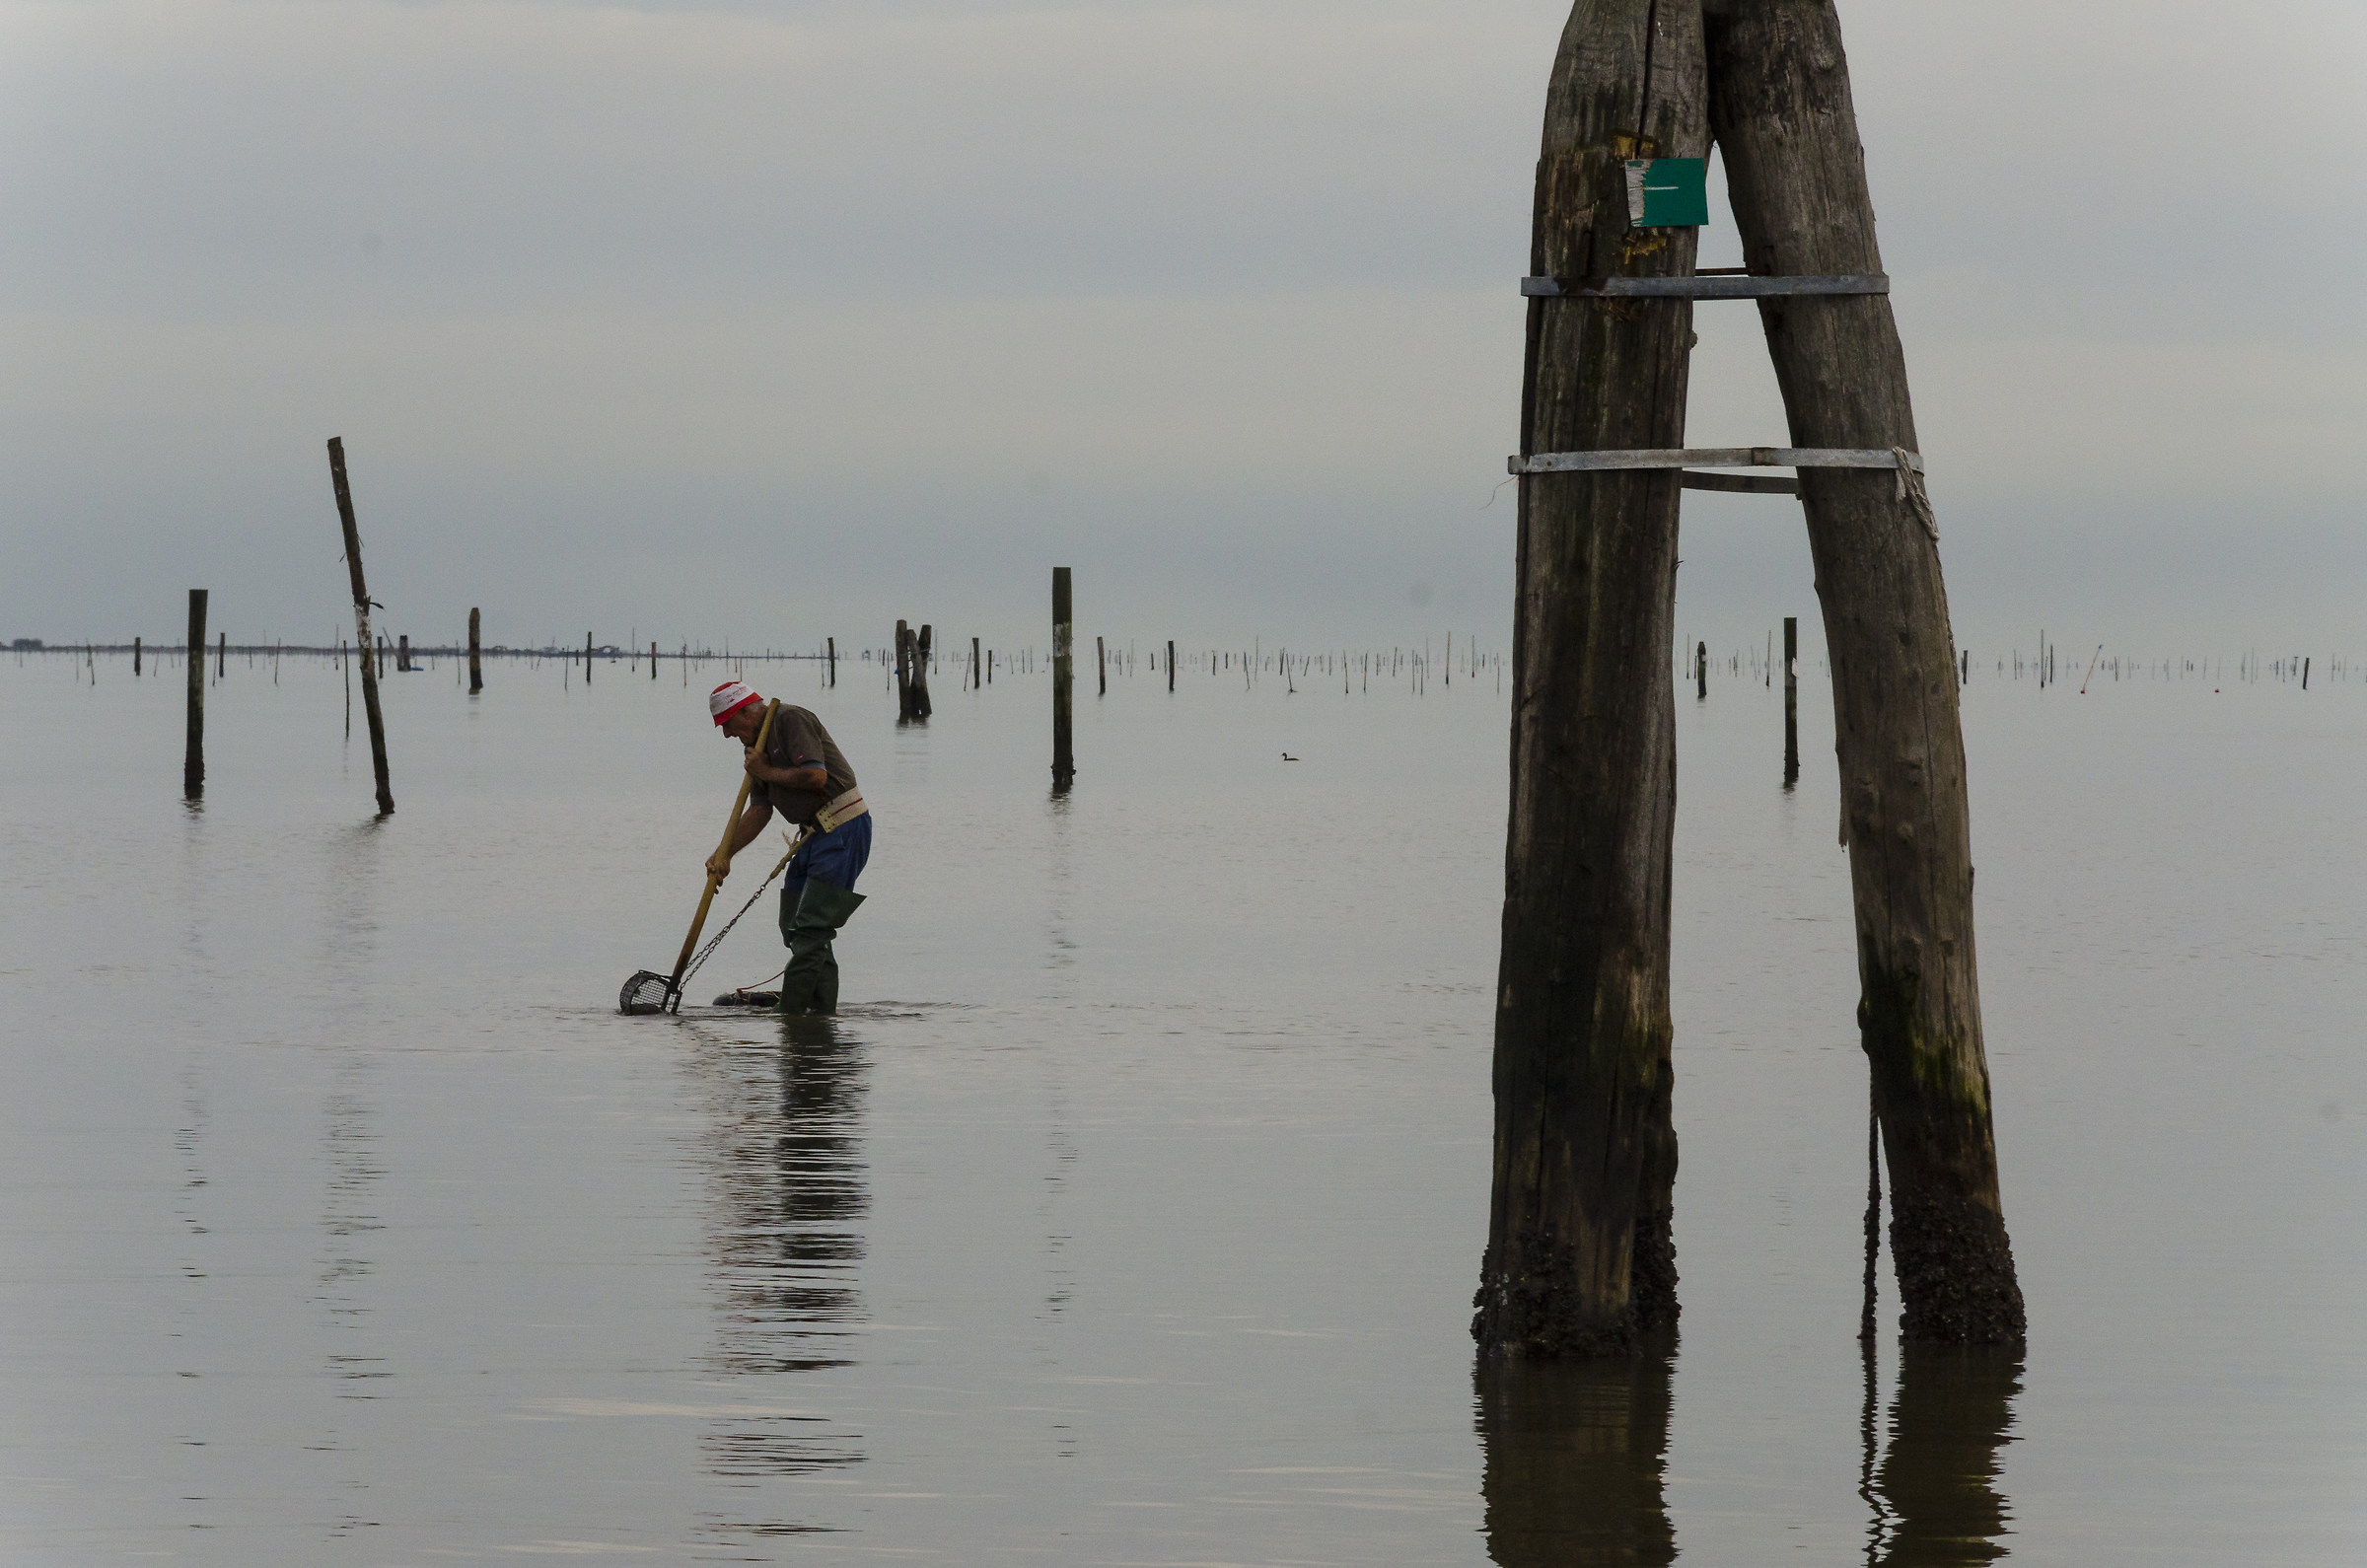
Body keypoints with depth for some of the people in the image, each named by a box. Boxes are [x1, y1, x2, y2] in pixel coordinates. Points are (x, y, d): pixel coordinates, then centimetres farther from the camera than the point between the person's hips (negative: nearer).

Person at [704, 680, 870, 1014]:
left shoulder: (791, 720, -12)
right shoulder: (757, 744, 16)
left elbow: (816, 775, -24)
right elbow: (760, 810, 15)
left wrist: (767, 773, -10)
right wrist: (724, 853, 4)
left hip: (845, 830, -10)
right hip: (817, 835, 10)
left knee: (810, 927, -12)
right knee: (793, 924, 9)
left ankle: (790, 1011, -13)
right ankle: (824, 1009, 11)